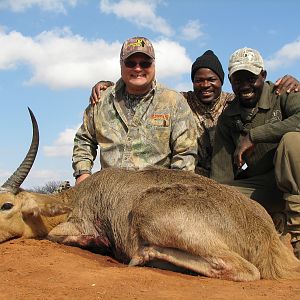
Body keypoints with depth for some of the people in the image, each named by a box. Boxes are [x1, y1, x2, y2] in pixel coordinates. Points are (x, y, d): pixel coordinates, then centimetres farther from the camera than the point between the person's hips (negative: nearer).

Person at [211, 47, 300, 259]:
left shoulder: (283, 95, -3)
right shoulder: (226, 119, 7)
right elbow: (221, 176, 1)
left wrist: (253, 135, -27)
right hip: (253, 188, 3)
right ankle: (277, 222, -10)